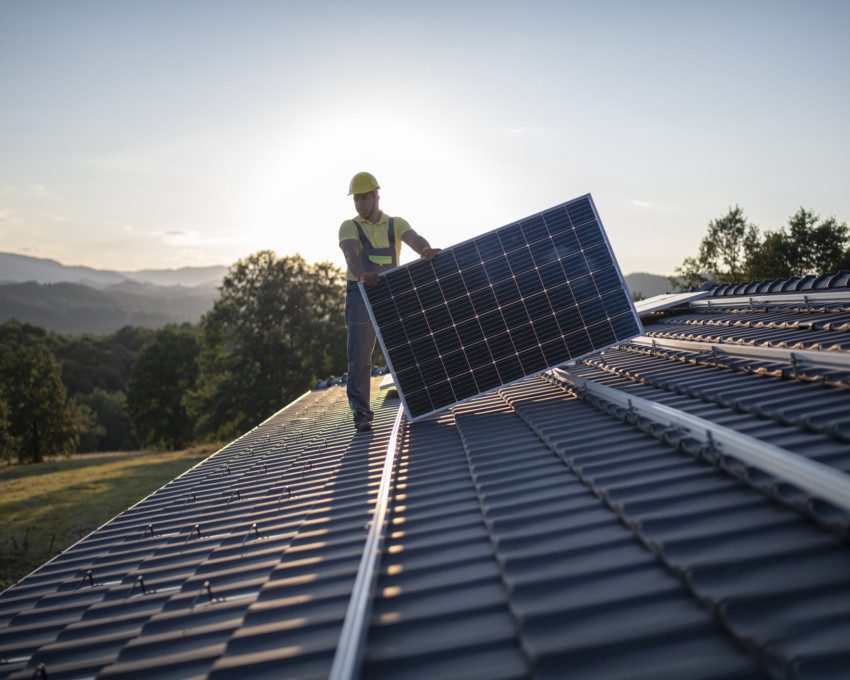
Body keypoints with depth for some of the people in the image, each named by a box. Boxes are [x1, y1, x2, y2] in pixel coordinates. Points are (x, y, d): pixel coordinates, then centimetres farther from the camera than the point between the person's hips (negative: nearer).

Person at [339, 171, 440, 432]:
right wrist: (363, 274, -39)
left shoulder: (396, 224, 10)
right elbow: (351, 254, -17)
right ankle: (361, 412, -5)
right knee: (359, 356, -7)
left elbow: (414, 239, -12)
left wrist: (426, 250, -37)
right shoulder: (349, 227, 4)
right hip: (361, 295, -2)